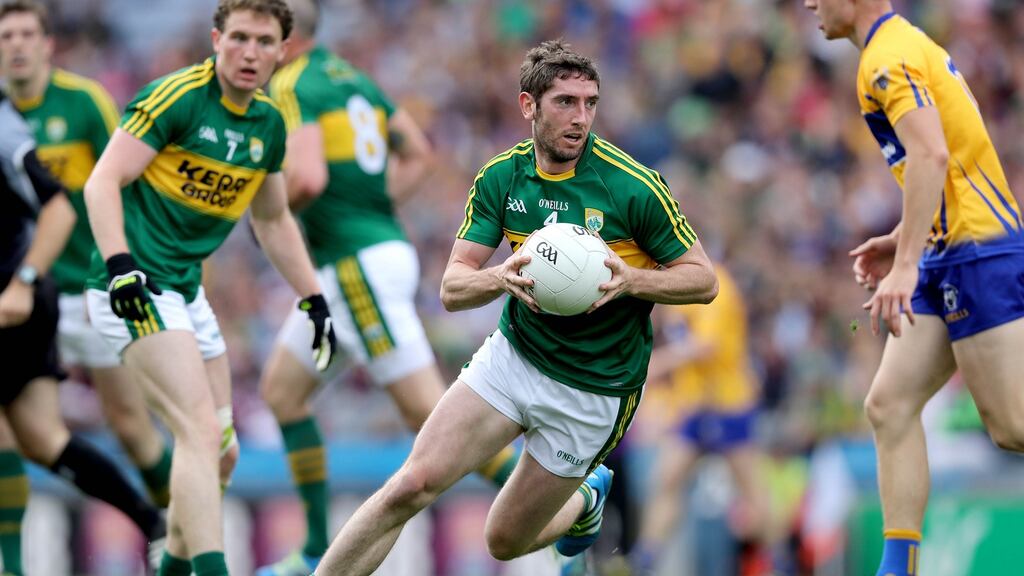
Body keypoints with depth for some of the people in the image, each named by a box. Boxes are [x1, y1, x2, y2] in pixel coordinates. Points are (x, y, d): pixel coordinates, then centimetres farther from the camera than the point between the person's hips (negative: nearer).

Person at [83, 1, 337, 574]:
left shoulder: (269, 123, 10)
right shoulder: (176, 97, -14)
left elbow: (273, 220, 24)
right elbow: (103, 182, -17)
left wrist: (314, 300, 22)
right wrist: (119, 265, -29)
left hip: (186, 288, 9)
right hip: (136, 287, -9)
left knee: (220, 448, 11)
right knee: (201, 431, -21)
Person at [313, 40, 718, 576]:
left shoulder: (634, 185, -17)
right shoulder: (500, 177, -6)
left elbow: (703, 280, -9)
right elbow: (452, 289, -5)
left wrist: (630, 280, -29)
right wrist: (503, 277, -28)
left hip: (593, 389, -3)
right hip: (512, 356, 3)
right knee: (412, 485, -14)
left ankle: (585, 499, 40)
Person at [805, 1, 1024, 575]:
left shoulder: (889, 59, -13)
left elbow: (932, 155, -27)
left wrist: (906, 265, -30)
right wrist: (900, 243, 22)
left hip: (977, 253, -10)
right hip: (950, 254, 10)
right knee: (890, 404, 4)